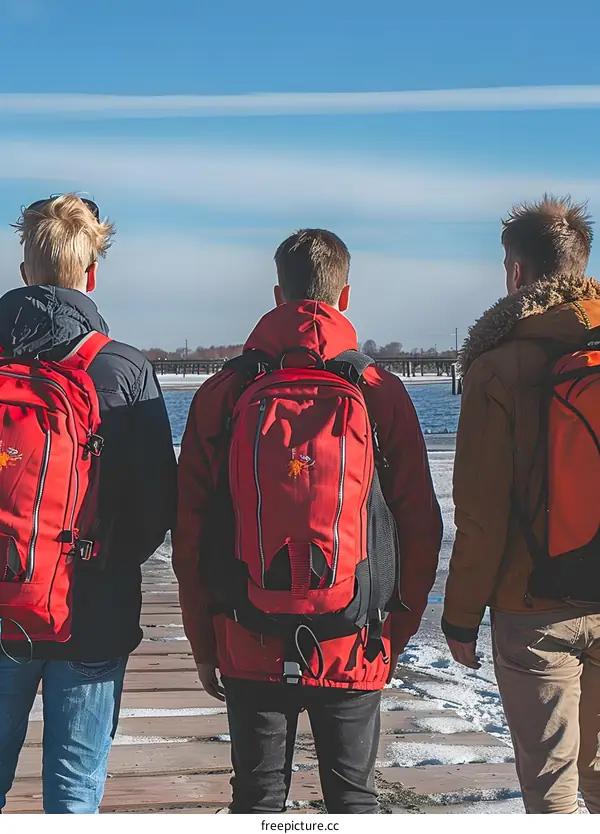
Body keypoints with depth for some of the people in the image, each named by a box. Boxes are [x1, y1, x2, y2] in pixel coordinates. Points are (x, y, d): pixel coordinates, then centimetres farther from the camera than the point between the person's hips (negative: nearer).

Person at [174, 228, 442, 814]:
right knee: (352, 797, 13)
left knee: (257, 798, 12)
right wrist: (398, 632, 11)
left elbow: (190, 530, 0)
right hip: (354, 650, 0)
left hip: (251, 649, 0)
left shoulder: (223, 394, -3)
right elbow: (421, 527, -1)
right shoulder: (381, 393, -4)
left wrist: (203, 640, 10)